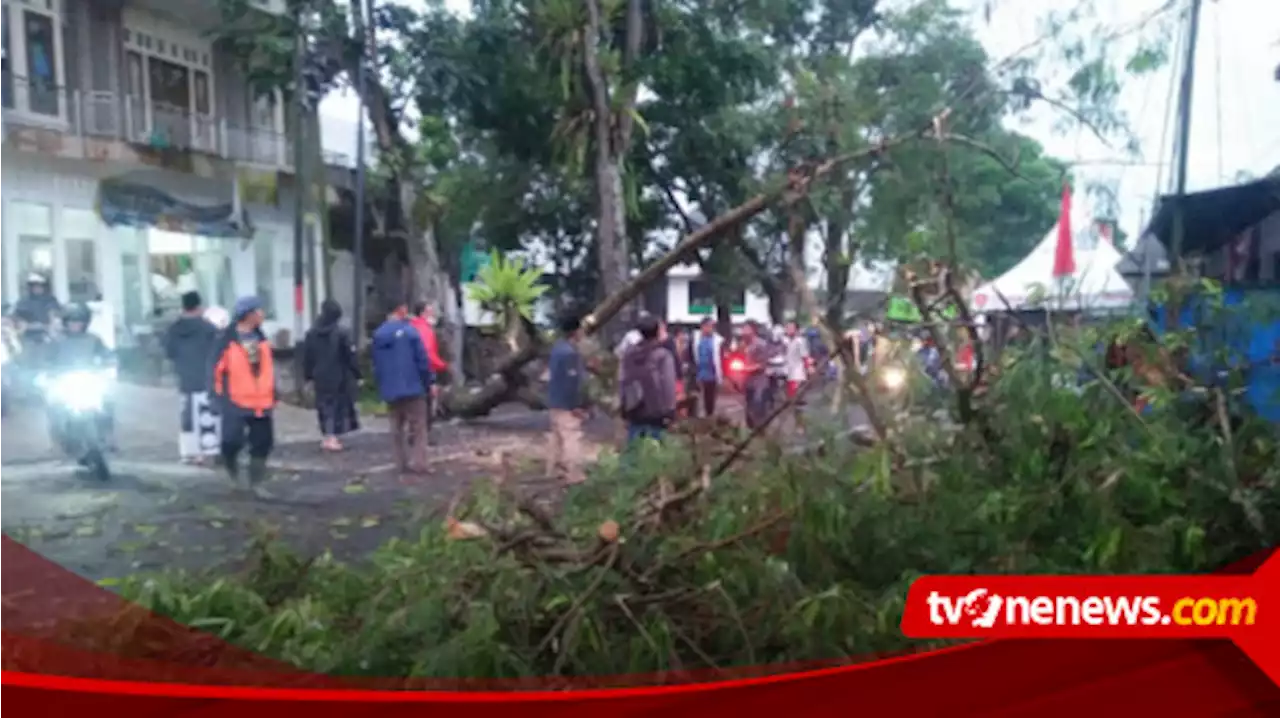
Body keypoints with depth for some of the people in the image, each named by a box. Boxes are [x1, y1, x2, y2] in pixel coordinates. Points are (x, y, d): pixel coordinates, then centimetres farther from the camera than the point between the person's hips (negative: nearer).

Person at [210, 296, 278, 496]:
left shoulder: (260, 337, 8)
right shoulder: (227, 339, -11)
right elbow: (217, 369, -10)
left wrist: (273, 392, 15)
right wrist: (220, 397, -12)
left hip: (261, 401, 6)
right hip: (236, 402, -6)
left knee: (263, 443, 5)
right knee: (233, 441, -2)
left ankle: (256, 482, 16)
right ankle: (231, 467, 31)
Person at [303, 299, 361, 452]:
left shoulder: (311, 334, 3)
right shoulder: (341, 333, -12)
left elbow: (307, 358, 6)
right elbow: (350, 357, -12)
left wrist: (308, 376, 14)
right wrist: (357, 374, -4)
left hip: (320, 378, 4)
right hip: (340, 378, -4)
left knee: (324, 406, 13)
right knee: (339, 406, 4)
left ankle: (327, 436, 17)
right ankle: (333, 437, -1)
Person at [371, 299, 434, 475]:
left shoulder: (378, 335, 7)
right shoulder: (410, 331, -10)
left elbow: (377, 365, 11)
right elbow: (422, 360, -11)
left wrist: (382, 387, 17)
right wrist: (430, 382, -3)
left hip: (390, 390, 5)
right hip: (413, 387, -5)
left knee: (397, 428, 13)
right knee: (418, 426, 2)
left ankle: (402, 463, 14)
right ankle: (420, 462, -3)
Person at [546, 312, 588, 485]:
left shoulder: (558, 347, 10)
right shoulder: (570, 352, -22)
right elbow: (572, 381, -23)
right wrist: (577, 405, -19)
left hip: (556, 401, 10)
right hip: (567, 404, -10)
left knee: (558, 436, 17)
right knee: (572, 438, -7)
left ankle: (555, 469, 25)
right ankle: (574, 475, -6)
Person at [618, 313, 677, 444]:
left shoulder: (629, 354, 7)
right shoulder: (663, 356, -10)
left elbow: (622, 382, 10)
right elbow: (668, 387, -13)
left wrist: (624, 407, 17)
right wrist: (669, 413, -7)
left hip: (633, 414, 5)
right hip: (655, 415, -5)